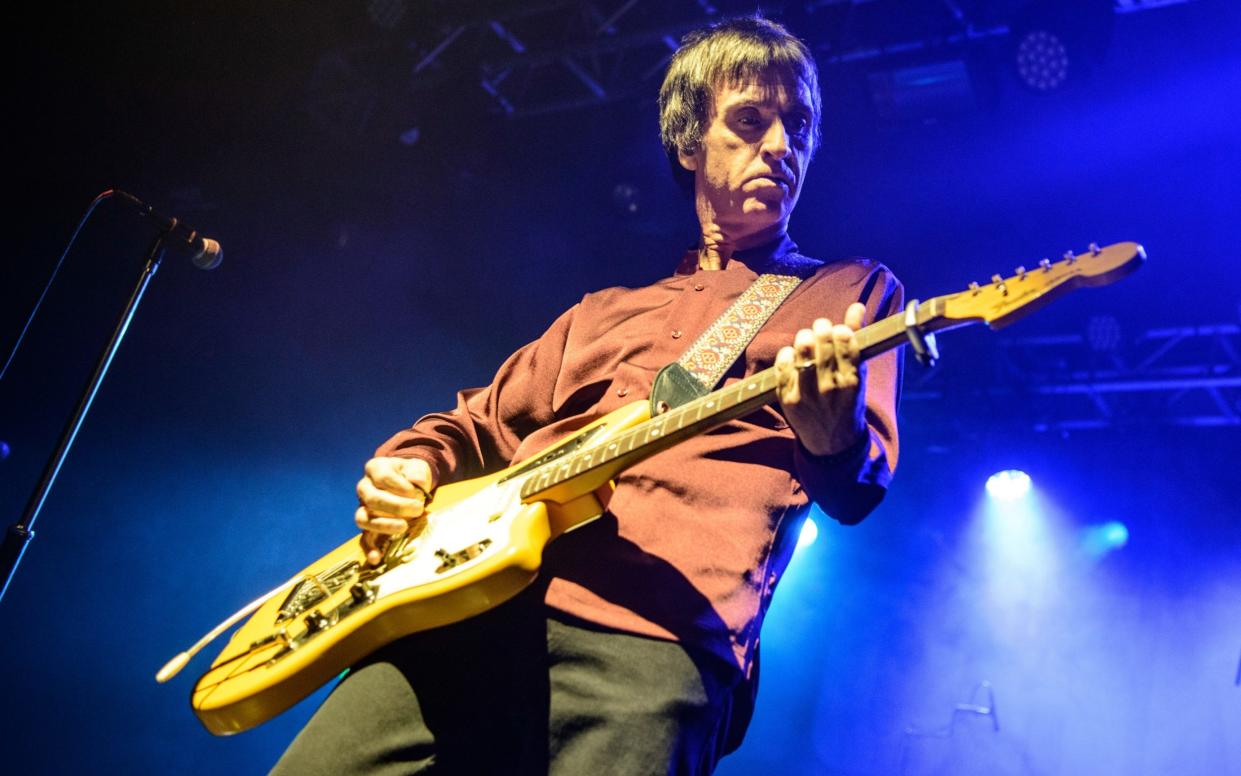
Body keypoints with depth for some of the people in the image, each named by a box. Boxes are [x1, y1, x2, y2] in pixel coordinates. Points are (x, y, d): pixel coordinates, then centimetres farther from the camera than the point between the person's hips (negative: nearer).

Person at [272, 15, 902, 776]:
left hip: (651, 635, -3)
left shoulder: (852, 293, 15)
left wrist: (837, 441, -22)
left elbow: (860, 488, 2)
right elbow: (483, 421, 29)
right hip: (475, 604, 4)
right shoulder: (609, 311, 26)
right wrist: (412, 465, 7)